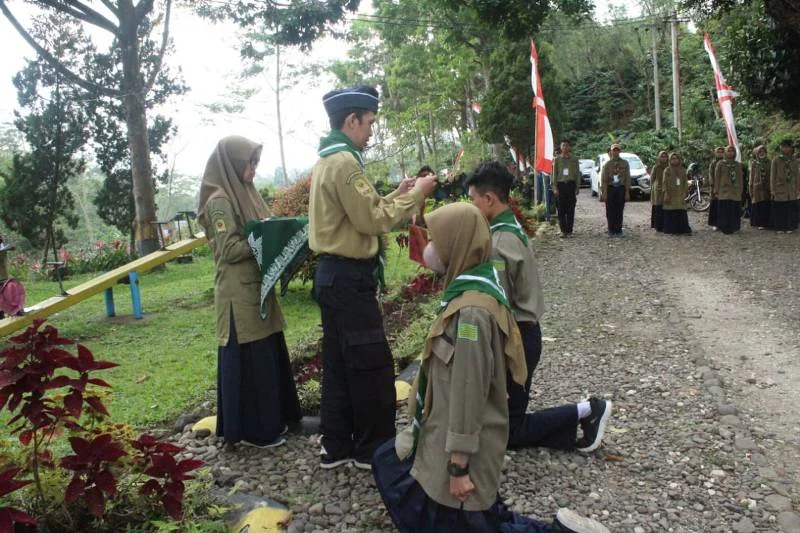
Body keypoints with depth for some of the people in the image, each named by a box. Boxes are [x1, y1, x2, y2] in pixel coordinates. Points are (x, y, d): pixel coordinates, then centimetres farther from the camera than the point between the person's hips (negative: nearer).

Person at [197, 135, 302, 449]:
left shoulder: (244, 193, 14)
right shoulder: (219, 201, -12)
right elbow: (230, 249, -17)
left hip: (256, 288, 9)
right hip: (238, 294, -9)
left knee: (267, 355, 15)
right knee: (249, 359, -1)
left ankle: (268, 420, 27)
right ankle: (252, 429, 10)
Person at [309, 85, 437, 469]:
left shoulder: (328, 161, 16)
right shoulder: (344, 161, -16)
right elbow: (373, 221, -19)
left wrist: (397, 195, 12)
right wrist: (414, 195, -9)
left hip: (333, 275, 11)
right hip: (349, 278, -11)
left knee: (338, 364, 15)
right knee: (373, 367, 1)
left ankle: (336, 446, 26)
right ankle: (375, 449, 14)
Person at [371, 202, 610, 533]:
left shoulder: (470, 309, -28)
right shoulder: (474, 288, 2)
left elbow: (468, 393, -25)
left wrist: (458, 465, -18)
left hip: (461, 443, -10)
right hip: (444, 431, 10)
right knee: (386, 462, 23)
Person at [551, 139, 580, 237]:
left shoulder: (574, 159, 7)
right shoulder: (557, 159, 7)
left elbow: (578, 174, 8)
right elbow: (554, 174, 6)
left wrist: (577, 187, 1)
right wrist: (555, 187, -2)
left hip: (571, 184, 0)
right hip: (561, 184, 0)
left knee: (570, 209, 0)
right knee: (561, 209, -3)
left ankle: (569, 230, 7)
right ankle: (563, 230, 3)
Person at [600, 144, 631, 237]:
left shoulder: (625, 163, 6)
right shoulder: (607, 164, 5)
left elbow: (627, 178, 4)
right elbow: (603, 179, 1)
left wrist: (627, 192, -3)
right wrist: (604, 192, -7)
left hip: (621, 188, 0)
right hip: (610, 188, 0)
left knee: (619, 211, 2)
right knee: (610, 211, -1)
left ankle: (618, 230, 10)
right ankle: (611, 231, 8)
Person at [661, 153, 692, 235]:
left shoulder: (682, 170, 12)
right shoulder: (667, 170, 1)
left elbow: (686, 182, 12)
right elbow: (664, 183, -4)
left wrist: (684, 193, 2)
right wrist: (665, 194, -13)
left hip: (680, 195, 3)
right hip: (671, 195, -3)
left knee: (682, 212, -2)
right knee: (671, 213, -4)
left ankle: (684, 229, 1)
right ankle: (672, 230, 3)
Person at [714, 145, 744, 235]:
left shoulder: (738, 165, 13)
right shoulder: (720, 164, 5)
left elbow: (740, 178, 14)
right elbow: (717, 178, 3)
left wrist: (740, 191, 8)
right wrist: (717, 191, -2)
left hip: (735, 193, 3)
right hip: (724, 192, -3)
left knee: (735, 211, 0)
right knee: (724, 211, -6)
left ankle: (734, 227, 10)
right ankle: (725, 228, 1)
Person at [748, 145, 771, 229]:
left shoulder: (768, 162, 9)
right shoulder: (754, 163, 5)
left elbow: (770, 176, 8)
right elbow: (751, 176, 5)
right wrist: (751, 190, 0)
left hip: (766, 187, 2)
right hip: (757, 187, -2)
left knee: (766, 206, -1)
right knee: (757, 206, -3)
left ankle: (765, 222, 7)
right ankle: (758, 222, 4)